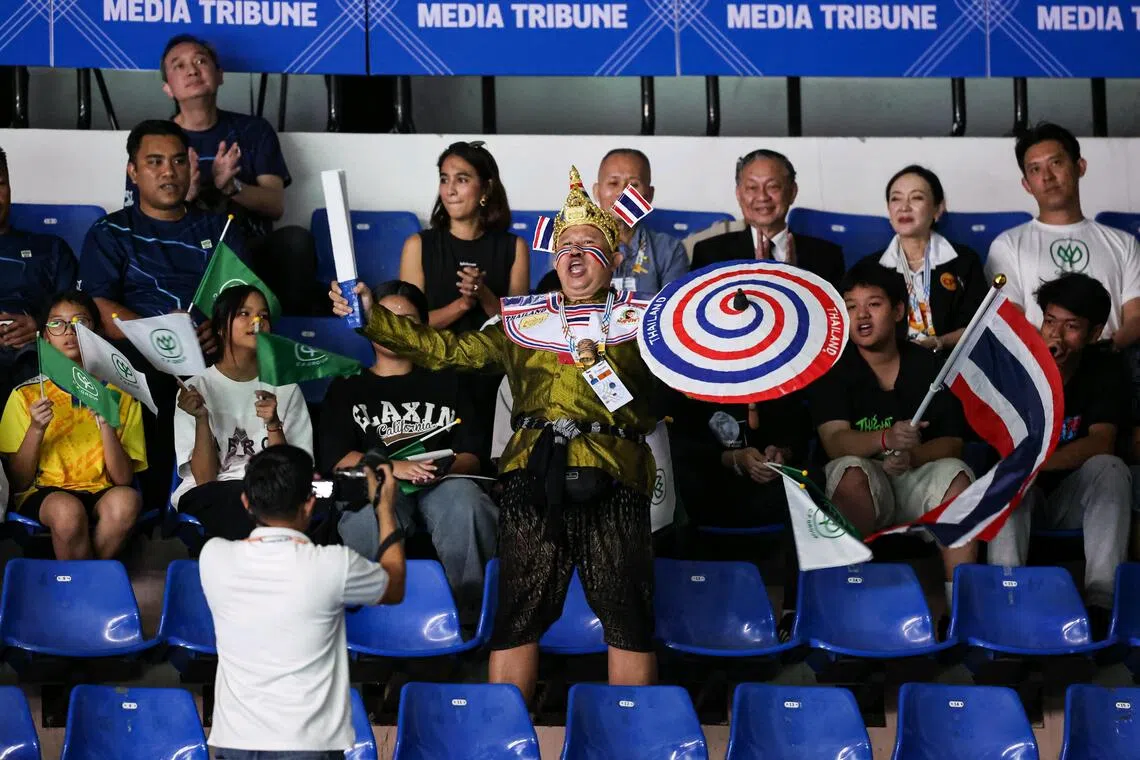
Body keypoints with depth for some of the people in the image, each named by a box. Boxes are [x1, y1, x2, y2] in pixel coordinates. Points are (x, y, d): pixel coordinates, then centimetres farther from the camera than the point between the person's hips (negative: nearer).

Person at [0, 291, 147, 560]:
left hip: (101, 494, 1)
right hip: (44, 495, -1)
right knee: (68, 510, -36)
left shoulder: (118, 394, 7)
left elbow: (123, 479, -1)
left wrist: (106, 425, -16)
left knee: (126, 500, -33)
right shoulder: (27, 395, 5)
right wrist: (36, 429, -14)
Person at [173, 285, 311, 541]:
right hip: (210, 496, -2)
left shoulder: (285, 389, 12)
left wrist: (273, 424, -16)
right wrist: (201, 419, -17)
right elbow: (204, 479, -4)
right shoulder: (196, 388, 6)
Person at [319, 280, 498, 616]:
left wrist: (446, 467, -11)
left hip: (441, 485, 1)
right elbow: (335, 457, 6)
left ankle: (474, 616, -33)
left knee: (463, 495, -36)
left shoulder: (445, 383, 27)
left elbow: (471, 456, 14)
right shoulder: (347, 387, 24)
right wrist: (394, 467, -12)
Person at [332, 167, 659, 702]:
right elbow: (444, 349, 14)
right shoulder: (523, 321, 19)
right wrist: (372, 317, 5)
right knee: (517, 612, 3)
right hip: (533, 474, 2)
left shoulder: (639, 318, 13)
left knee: (627, 616, -1)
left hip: (613, 477, -2)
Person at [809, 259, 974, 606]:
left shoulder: (929, 365, 6)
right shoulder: (832, 369, 0)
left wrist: (912, 455, -24)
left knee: (956, 474, -27)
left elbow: (952, 444, -1)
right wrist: (886, 439, -35)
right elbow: (835, 443, -14)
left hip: (917, 480, 2)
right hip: (864, 488, -2)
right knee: (852, 471, -33)